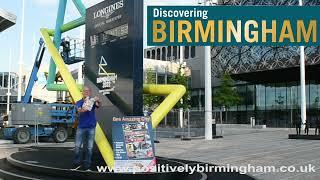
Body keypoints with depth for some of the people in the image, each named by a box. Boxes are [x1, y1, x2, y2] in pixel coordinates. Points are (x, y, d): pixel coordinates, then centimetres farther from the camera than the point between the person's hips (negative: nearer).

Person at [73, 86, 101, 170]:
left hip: (91, 127, 0)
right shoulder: (79, 102, 5)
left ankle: (87, 165, 12)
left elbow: (99, 105, -18)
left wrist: (98, 101, -41)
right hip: (81, 127, 1)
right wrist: (82, 110, -39)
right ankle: (77, 163, 14)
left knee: (89, 147, 4)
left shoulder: (92, 101, 3)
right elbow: (79, 110, -15)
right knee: (77, 146, 1)